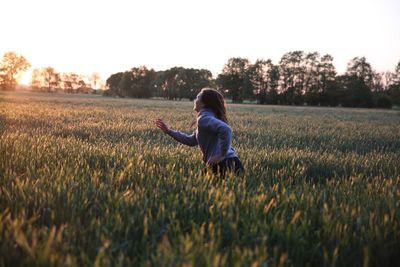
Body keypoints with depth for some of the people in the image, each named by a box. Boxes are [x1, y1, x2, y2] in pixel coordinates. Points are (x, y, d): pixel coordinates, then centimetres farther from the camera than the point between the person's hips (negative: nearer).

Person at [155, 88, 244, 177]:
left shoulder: (204, 118, -10)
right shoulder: (207, 117, 21)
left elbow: (226, 129, -29)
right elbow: (191, 140, 30)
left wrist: (222, 155, -22)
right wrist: (169, 131, 29)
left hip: (225, 164, -9)